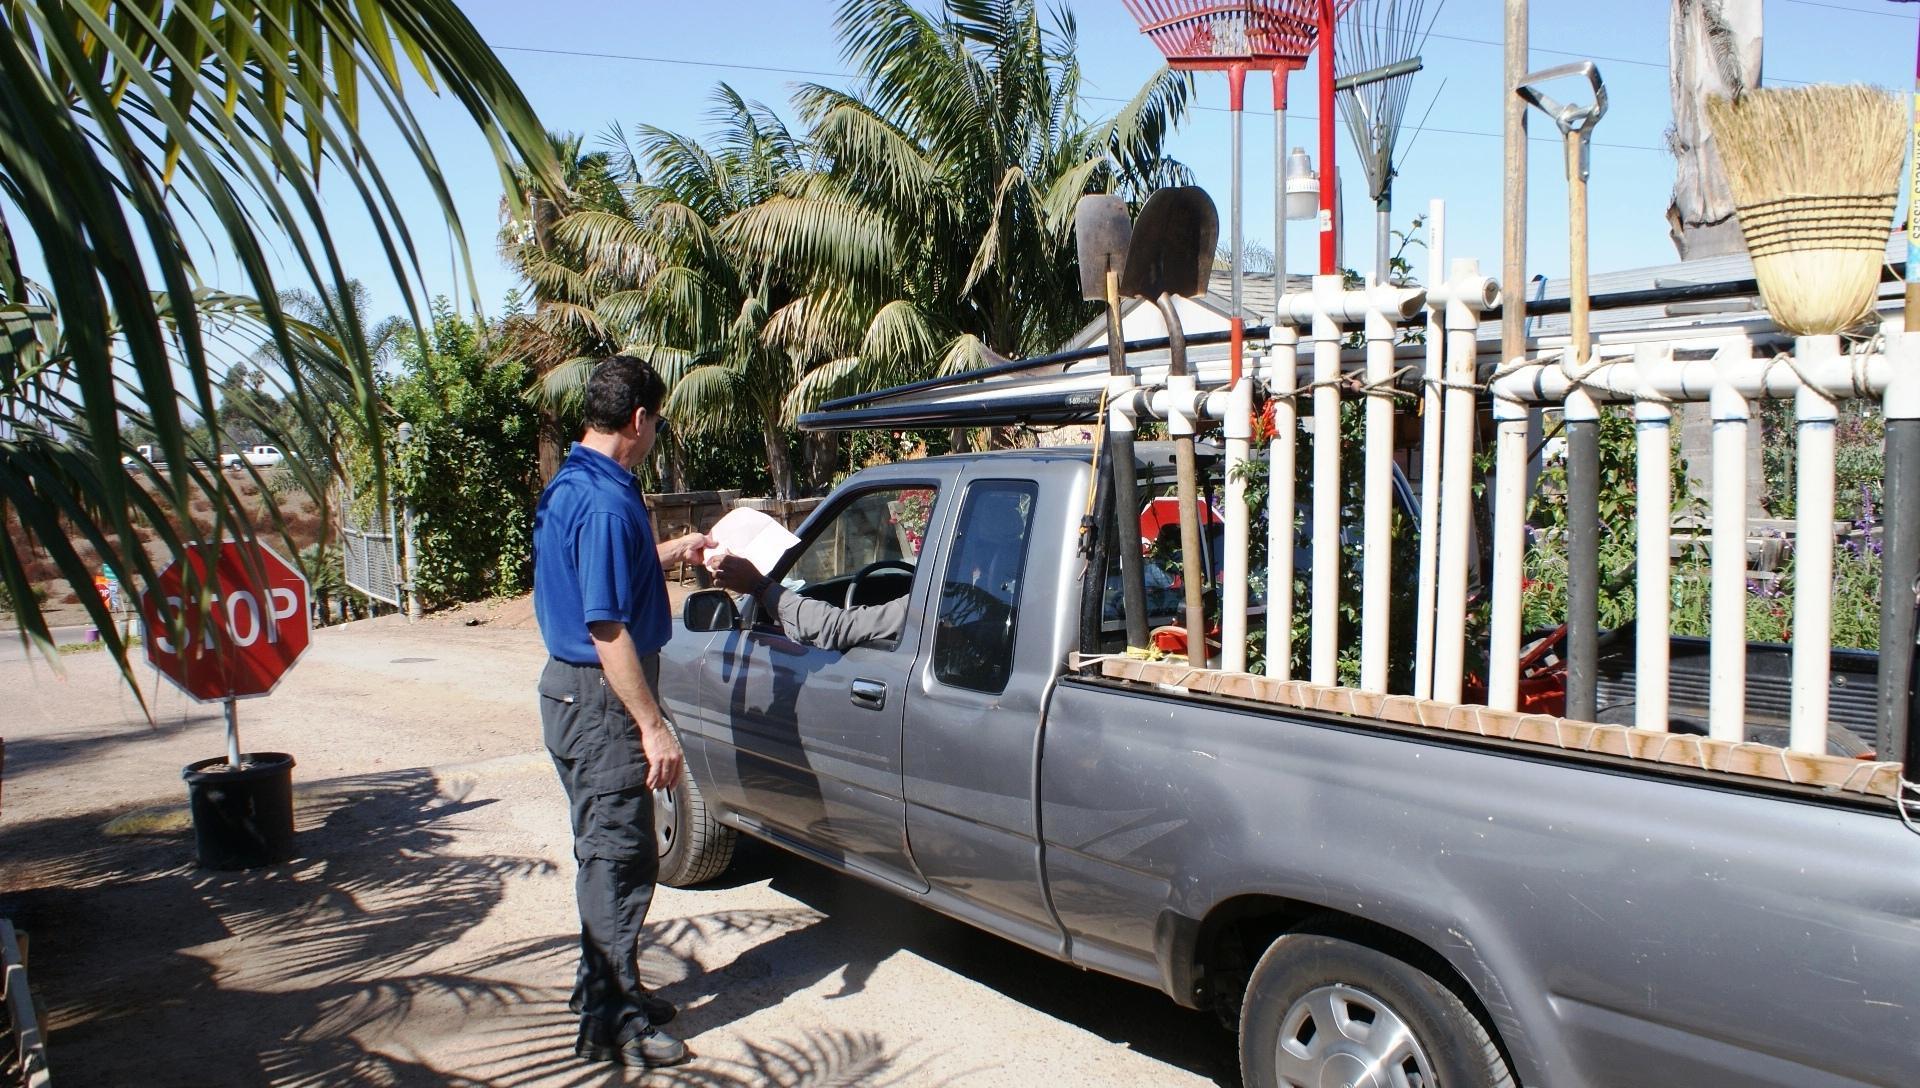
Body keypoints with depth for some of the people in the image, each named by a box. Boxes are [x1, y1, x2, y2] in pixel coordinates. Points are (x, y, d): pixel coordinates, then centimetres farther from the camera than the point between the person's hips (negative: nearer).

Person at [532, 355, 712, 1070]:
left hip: (569, 690, 11)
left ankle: (607, 992, 33)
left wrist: (671, 553, 34)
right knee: (619, 858, 0)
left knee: (606, 853, 20)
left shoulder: (566, 488, 10)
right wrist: (654, 727, -23)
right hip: (602, 700, -11)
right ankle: (612, 1024, 11)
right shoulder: (608, 502, -22)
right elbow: (607, 629, -25)